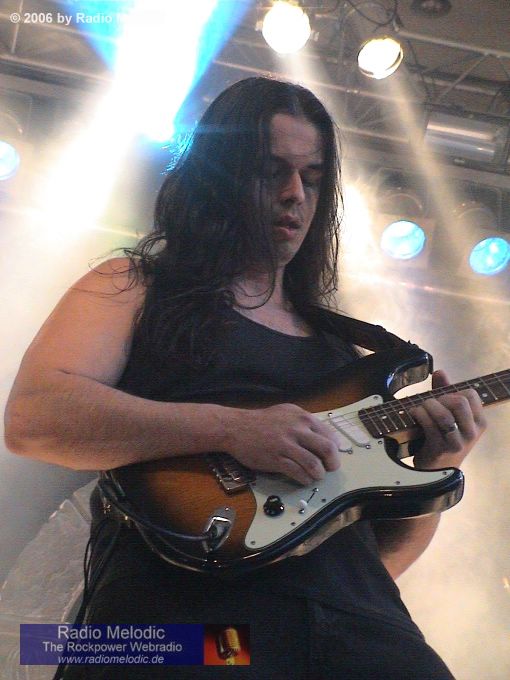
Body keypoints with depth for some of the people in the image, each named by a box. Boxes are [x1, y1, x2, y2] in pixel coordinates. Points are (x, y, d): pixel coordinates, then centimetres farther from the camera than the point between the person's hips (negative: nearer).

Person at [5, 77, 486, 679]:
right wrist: (231, 427, -14)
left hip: (360, 622, 6)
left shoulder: (339, 342, 24)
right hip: (185, 605, -5)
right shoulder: (132, 288, 13)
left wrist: (438, 466, 3)